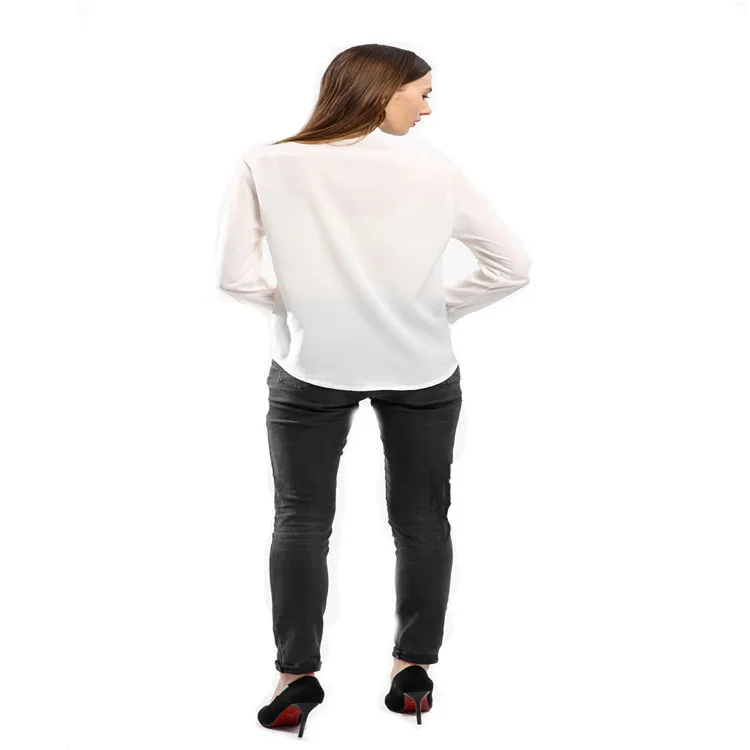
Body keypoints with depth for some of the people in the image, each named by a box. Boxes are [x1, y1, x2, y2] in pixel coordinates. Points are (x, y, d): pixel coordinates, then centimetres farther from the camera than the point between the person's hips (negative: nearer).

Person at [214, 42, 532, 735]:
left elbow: (234, 275, -7)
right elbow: (513, 266, -2)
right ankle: (414, 670, 21)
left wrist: (290, 309, 8)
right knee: (422, 520, 13)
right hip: (422, 370, 1)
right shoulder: (433, 168, -6)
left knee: (301, 522, 12)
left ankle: (299, 676, 15)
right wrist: (440, 312, 7)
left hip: (310, 369, 0)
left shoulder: (266, 165, -7)